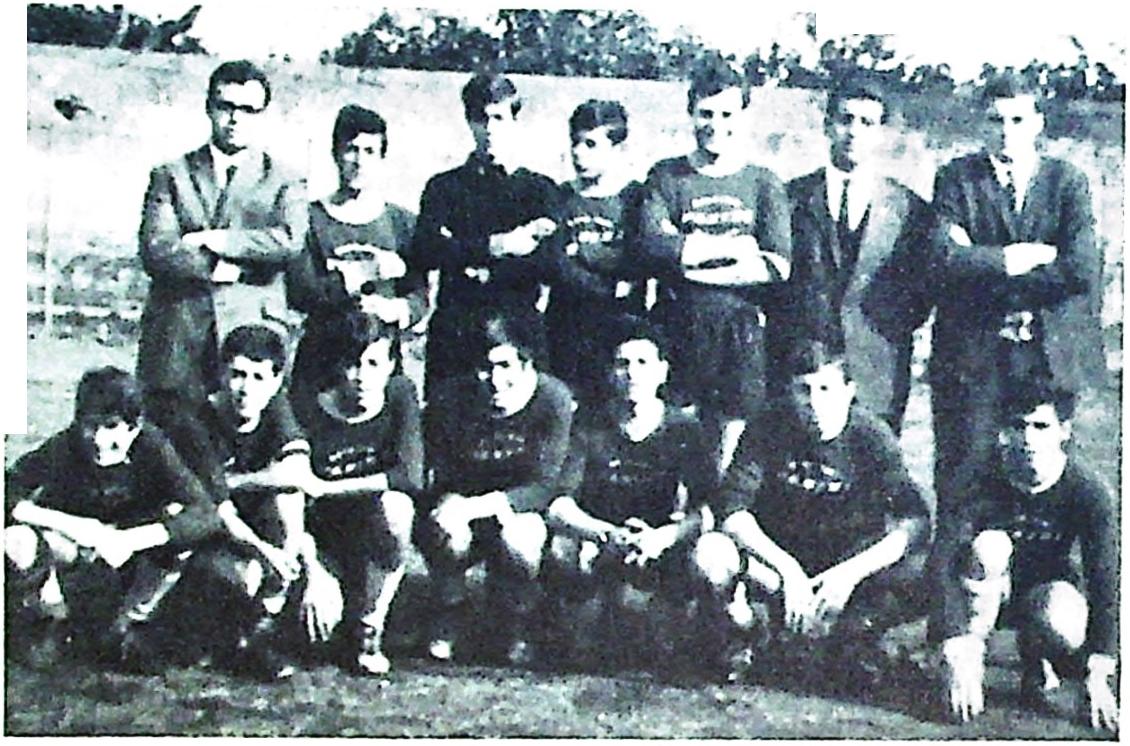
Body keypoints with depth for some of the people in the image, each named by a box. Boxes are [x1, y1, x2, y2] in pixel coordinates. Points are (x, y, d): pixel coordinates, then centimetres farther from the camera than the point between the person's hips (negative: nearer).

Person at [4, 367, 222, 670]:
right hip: (71, 537, -1)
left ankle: (125, 623, -7)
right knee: (19, 540, -31)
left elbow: (207, 515, -33)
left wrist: (133, 539, -42)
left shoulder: (151, 445, -25)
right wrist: (67, 523, -36)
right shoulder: (64, 447, -25)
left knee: (178, 521, -28)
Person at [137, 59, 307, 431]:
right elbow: (155, 251, -1)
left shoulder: (282, 181, 13)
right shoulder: (171, 175, 14)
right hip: (176, 336, 1)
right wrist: (238, 265, -6)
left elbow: (290, 241, -7)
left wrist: (212, 239, -6)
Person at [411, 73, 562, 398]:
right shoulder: (445, 186, 15)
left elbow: (549, 263, -2)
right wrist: (493, 246, -12)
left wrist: (477, 267, -9)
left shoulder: (539, 188, 13)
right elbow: (424, 251, -3)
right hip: (453, 332, 1)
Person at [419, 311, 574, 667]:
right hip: (463, 496, 1)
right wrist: (451, 504, -31)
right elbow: (440, 473, -6)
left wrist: (478, 506, -33)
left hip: (519, 506, -1)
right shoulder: (451, 398, -14)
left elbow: (544, 485, -19)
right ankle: (450, 620, -4)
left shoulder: (552, 398, -18)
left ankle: (516, 626, -4)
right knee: (445, 527, -31)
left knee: (520, 541, -33)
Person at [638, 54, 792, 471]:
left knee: (733, 422, -1)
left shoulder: (763, 183, 11)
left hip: (743, 331, 1)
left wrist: (688, 253, -7)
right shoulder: (666, 177, 10)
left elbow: (778, 265, -2)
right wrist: (736, 247, -9)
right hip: (681, 328, 0)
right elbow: (652, 246, -7)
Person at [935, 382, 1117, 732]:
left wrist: (1098, 679, -33)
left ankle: (1036, 661, 3)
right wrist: (959, 653, -42)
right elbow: (951, 563, -30)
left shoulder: (1088, 491, -22)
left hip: (1052, 584, 0)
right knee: (989, 545, -33)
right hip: (996, 592, 0)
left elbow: (1104, 579, -26)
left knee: (1062, 628, -35)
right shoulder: (985, 483, -23)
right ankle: (966, 670, -23)